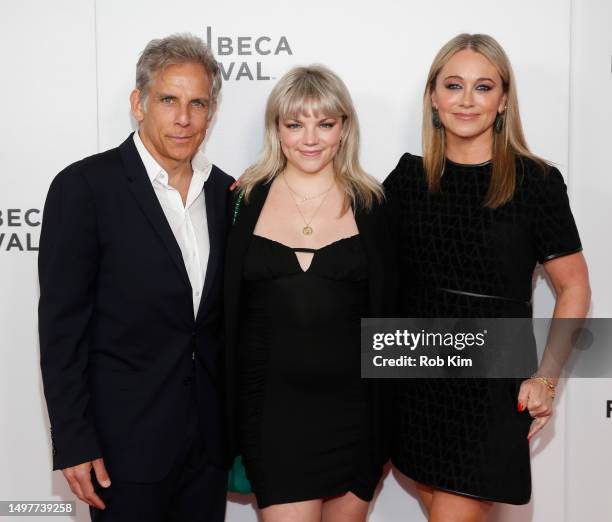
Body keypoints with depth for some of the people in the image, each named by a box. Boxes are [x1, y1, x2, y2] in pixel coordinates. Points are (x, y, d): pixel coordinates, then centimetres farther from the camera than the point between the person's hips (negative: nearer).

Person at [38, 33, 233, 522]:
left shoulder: (225, 191, 5)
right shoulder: (84, 186, -11)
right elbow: (62, 325, -11)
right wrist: (74, 444, -12)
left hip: (210, 437, 5)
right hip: (126, 441, -5)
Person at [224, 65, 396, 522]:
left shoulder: (371, 204, 2)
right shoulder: (247, 201, 1)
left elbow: (390, 308, 6)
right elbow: (226, 309, 5)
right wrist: (227, 413, 5)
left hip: (354, 406, 1)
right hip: (272, 408, -1)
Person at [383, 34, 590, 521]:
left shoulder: (535, 182, -7)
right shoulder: (410, 176, 4)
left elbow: (574, 288, -1)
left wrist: (545, 379, -8)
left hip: (492, 386, -4)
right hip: (416, 378, 4)